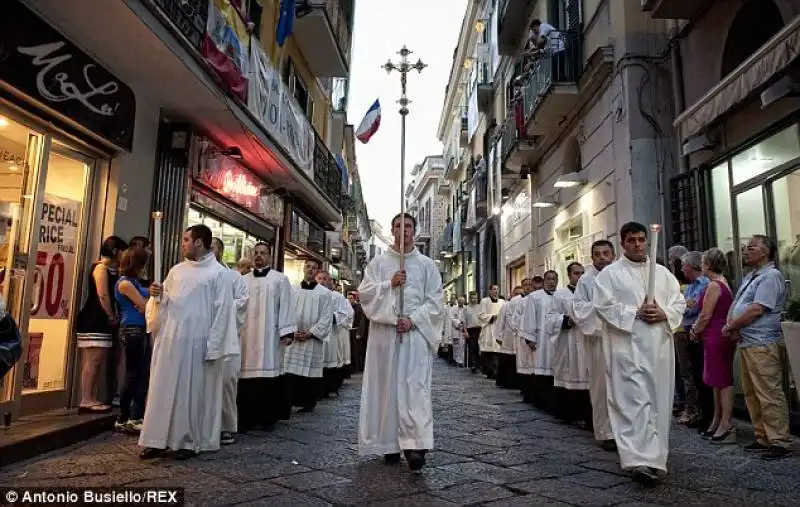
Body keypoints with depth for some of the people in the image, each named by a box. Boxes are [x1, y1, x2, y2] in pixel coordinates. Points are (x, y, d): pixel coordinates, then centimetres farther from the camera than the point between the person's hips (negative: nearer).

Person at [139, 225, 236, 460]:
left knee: (192, 391, 2)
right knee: (163, 387, 8)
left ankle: (189, 441, 14)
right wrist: (157, 296, -4)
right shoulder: (176, 270, 14)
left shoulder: (218, 273, -5)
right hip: (169, 339, 6)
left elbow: (222, 312, -9)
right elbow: (163, 304, 20)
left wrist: (213, 347, -14)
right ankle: (159, 439, 17)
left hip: (196, 343, -6)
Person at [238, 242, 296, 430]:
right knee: (247, 372, 1)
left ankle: (268, 417, 7)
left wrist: (287, 332, -9)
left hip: (270, 336, -2)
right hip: (246, 335, 3)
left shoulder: (280, 279, 5)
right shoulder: (243, 280, 13)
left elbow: (286, 307, -1)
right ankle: (246, 417, 10)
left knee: (268, 371, -2)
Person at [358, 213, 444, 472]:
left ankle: (415, 445, -13)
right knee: (387, 387, 4)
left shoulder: (427, 264, 8)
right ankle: (390, 444, 13)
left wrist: (413, 319, -12)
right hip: (384, 332, 2)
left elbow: (435, 301, 2)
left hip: (416, 333, -1)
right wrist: (389, 283, -13)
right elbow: (364, 292, 1)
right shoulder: (378, 262, 10)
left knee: (415, 388, -10)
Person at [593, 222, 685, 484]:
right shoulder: (609, 273, 1)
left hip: (659, 345, 5)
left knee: (659, 401, 11)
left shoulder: (663, 272, 15)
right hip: (628, 346, -5)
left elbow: (679, 301, 11)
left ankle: (653, 456, 25)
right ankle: (642, 460, -13)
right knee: (636, 401, -10)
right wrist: (635, 313, -16)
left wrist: (664, 313, -9)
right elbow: (604, 305, -8)